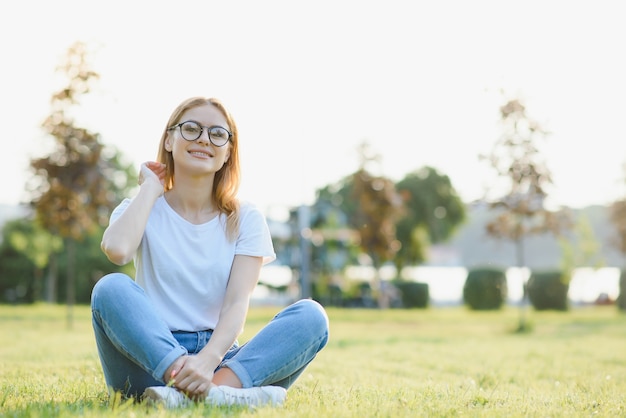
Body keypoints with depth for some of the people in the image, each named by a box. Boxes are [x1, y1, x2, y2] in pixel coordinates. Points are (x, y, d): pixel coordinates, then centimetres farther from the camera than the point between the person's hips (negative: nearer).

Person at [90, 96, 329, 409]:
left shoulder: (245, 219, 7)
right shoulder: (143, 210, 7)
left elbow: (237, 303, -8)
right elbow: (117, 250, -20)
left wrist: (208, 359, -29)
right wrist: (150, 188, -3)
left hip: (219, 361, 1)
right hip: (149, 364, -1)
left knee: (311, 315, -22)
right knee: (111, 288, -29)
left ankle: (214, 388, -44)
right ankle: (213, 394, -45)